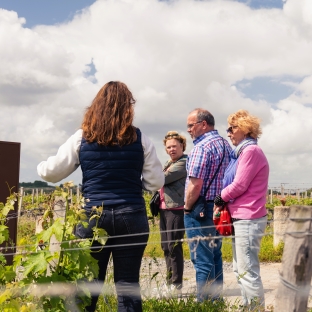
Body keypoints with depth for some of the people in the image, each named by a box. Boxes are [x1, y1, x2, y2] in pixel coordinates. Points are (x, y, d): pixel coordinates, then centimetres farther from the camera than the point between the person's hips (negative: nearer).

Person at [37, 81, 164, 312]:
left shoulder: (82, 138, 1)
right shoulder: (139, 139, 1)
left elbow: (51, 172, 6)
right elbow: (156, 182, 3)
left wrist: (41, 166, 28)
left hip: (93, 215, 0)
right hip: (131, 216, 0)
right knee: (128, 284, 6)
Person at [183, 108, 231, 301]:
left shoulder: (202, 146, -16)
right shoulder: (226, 144, 11)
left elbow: (195, 184, -22)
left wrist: (187, 208, -9)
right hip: (220, 209, 9)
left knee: (202, 260, -4)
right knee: (215, 256, 16)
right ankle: (215, 300, 23)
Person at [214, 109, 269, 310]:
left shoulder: (251, 151, -13)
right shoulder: (243, 152, 17)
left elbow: (239, 186, -17)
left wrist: (219, 198, -1)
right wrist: (222, 204, 0)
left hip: (248, 220, -11)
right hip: (241, 218, 11)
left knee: (248, 272, -7)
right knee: (241, 270, 16)